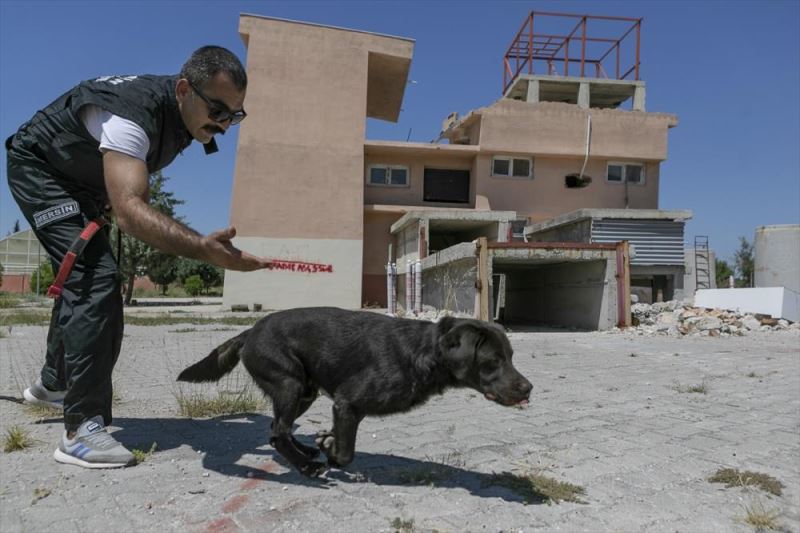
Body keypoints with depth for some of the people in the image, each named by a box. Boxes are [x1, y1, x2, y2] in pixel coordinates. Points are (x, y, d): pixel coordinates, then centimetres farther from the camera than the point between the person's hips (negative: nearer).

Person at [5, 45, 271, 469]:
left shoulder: (184, 114, -12)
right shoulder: (133, 114, -39)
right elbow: (130, 212, -53)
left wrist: (108, 200, 0)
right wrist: (203, 248, -67)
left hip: (83, 181, 9)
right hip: (37, 167, -9)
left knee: (82, 280, 19)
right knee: (95, 280, -26)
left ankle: (52, 384, 42)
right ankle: (83, 430, -20)